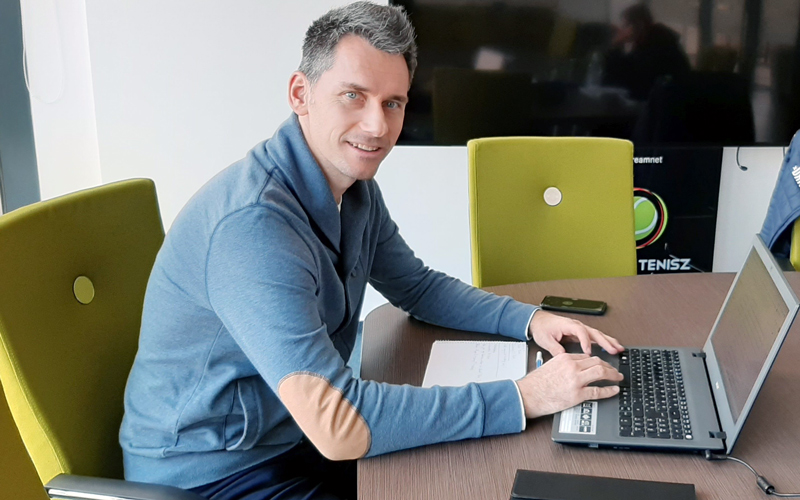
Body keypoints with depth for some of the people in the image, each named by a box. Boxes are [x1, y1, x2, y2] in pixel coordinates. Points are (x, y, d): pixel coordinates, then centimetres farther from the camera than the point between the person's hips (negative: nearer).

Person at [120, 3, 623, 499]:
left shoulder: (356, 188, -2)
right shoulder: (255, 222, -30)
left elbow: (418, 287, 12)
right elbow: (336, 424, -34)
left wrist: (530, 319, -4)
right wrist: (525, 397, -28)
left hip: (300, 439, 8)